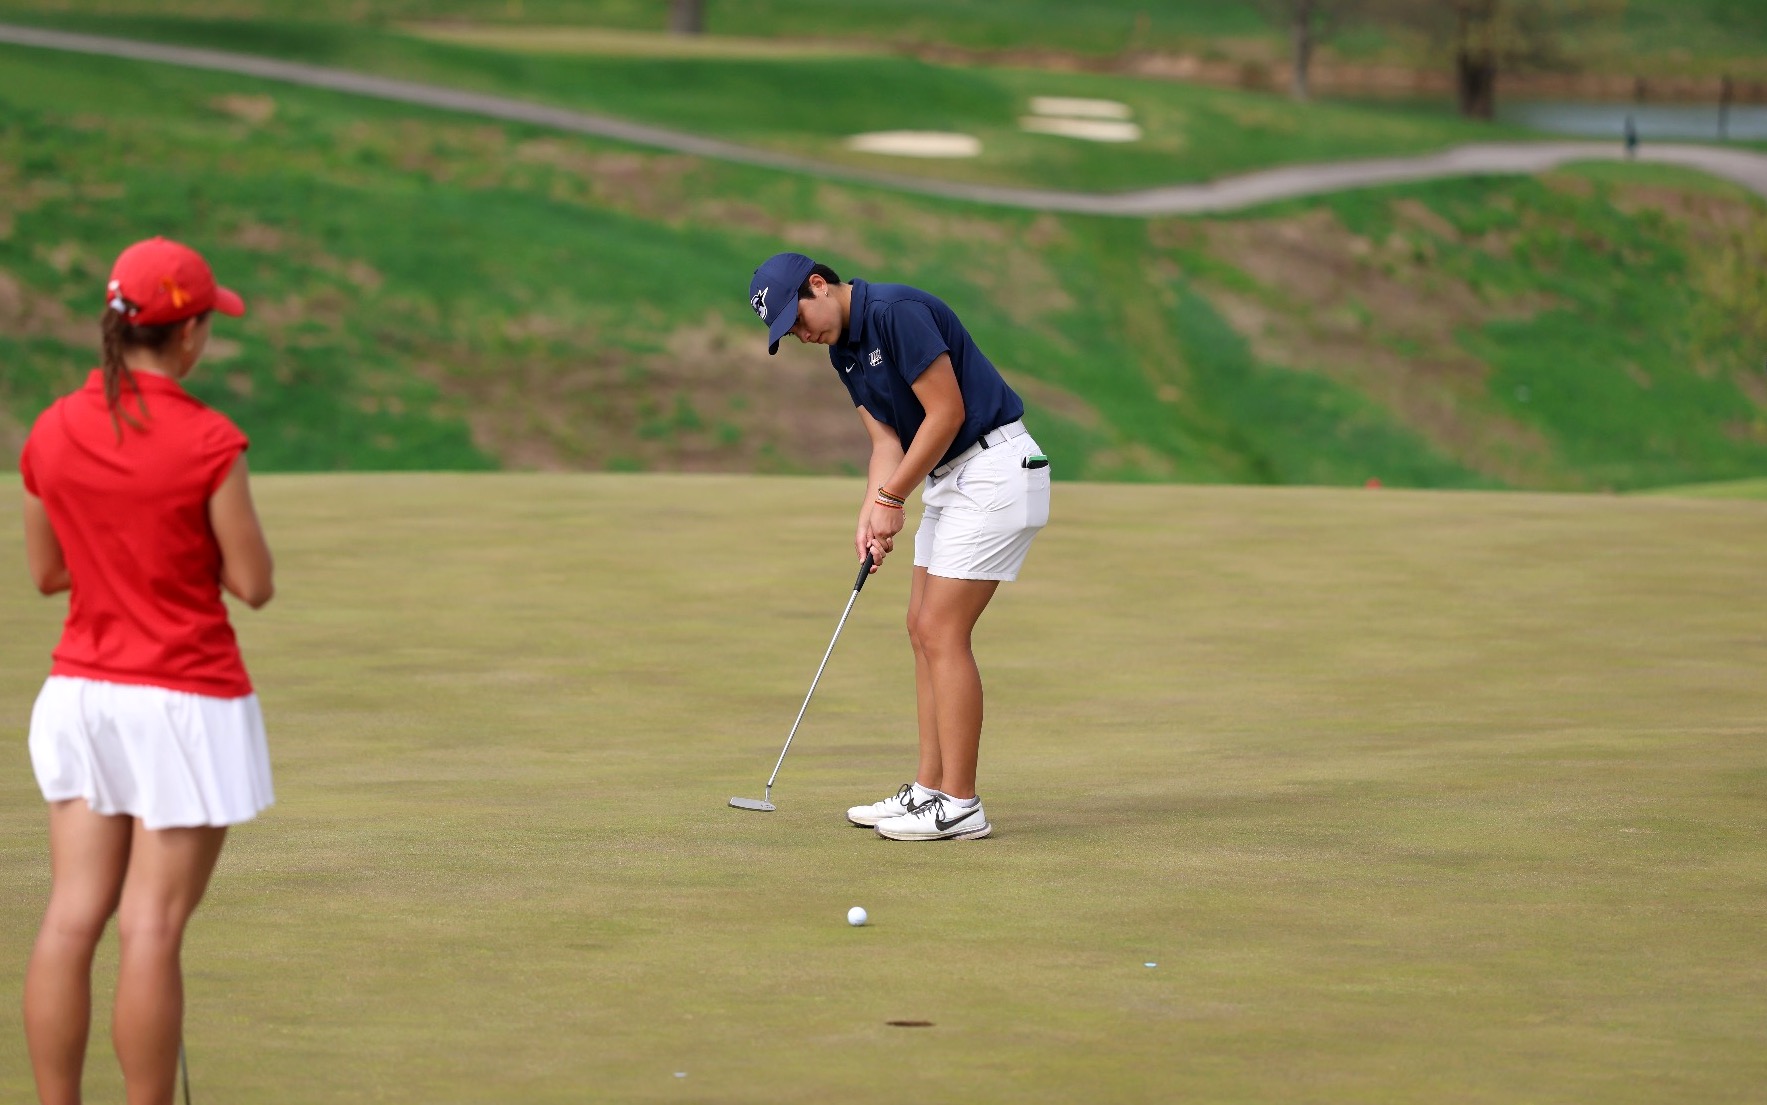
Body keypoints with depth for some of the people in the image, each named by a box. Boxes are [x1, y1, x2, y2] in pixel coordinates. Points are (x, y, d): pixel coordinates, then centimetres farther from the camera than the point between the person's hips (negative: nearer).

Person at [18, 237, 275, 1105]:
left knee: (71, 918, 5)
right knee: (151, 928, -2)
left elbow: (46, 571, 12)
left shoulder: (52, 433, 1)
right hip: (186, 698, -5)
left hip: (79, 694, 5)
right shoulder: (207, 445, -14)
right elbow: (253, 585, -8)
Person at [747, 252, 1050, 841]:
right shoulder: (844, 352, 12)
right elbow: (887, 439, 11)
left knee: (942, 632, -11)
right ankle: (929, 789, 14)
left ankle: (960, 807, -9)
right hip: (949, 479, 10)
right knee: (924, 630, 10)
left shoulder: (896, 312, -19)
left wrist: (892, 499, -12)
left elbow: (946, 413, -19)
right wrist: (870, 516, -6)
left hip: (994, 470, -10)